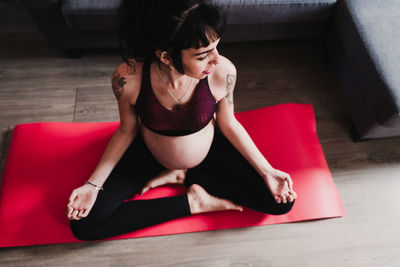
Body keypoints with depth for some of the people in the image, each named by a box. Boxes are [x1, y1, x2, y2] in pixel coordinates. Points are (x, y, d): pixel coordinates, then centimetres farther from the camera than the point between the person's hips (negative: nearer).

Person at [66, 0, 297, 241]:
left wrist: (267, 172, -10)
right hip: (150, 153, 0)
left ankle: (184, 176, 1)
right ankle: (191, 202, -3)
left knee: (281, 201, -6)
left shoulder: (223, 71, -28)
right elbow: (127, 131, -10)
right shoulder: (128, 78, -29)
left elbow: (228, 123, -10)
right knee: (84, 225, -10)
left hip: (209, 149, 1)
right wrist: (93, 185, -13)